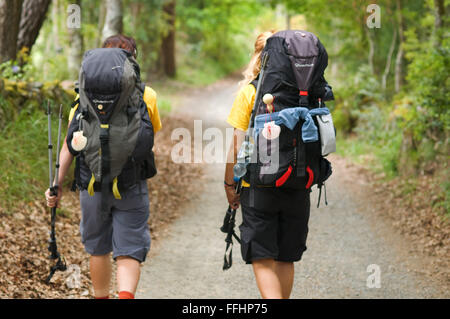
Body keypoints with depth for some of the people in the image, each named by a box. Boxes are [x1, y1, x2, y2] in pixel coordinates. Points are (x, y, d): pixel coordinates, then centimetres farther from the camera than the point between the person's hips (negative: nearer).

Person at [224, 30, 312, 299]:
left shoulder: (249, 92, -6)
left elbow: (238, 146, -7)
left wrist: (230, 183, 2)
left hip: (259, 186, -3)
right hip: (298, 186, 3)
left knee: (263, 259, 0)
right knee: (286, 259, 15)